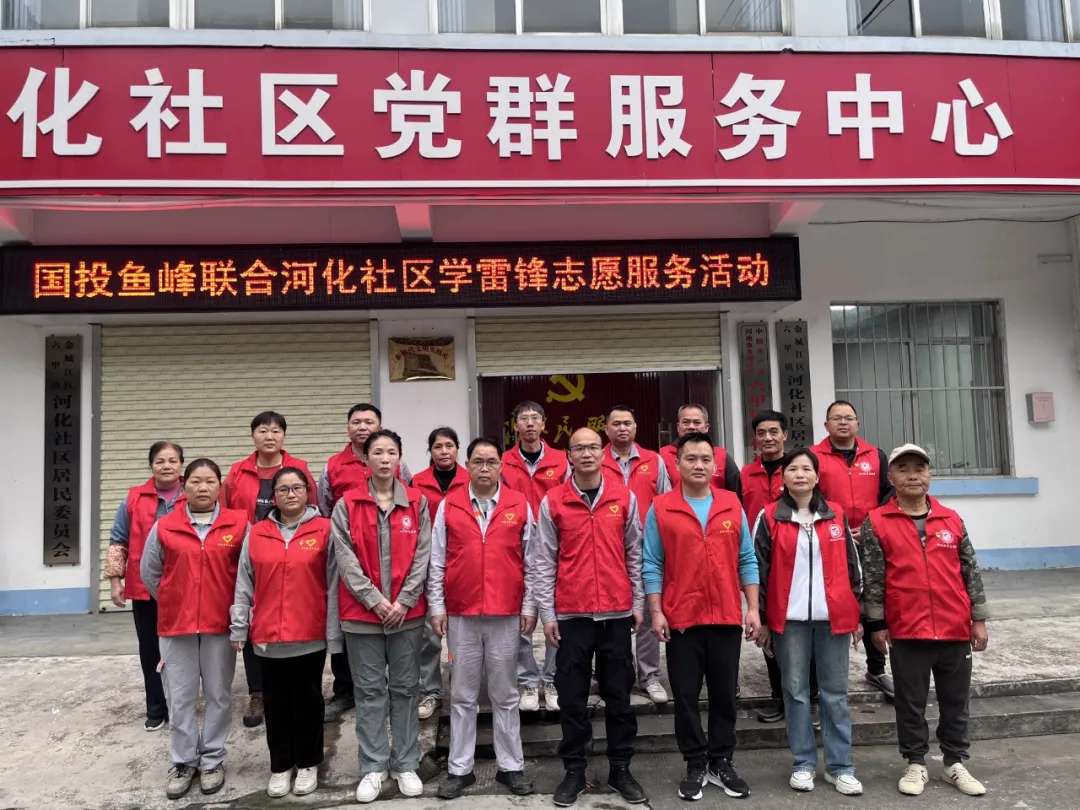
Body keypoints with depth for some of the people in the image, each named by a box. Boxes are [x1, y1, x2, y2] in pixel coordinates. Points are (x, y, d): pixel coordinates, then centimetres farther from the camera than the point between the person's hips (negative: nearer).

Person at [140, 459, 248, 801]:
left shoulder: (239, 524, -5)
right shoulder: (164, 527, -1)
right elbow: (149, 572, 10)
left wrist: (233, 605, 2)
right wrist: (173, 603, 12)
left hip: (221, 624, -1)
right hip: (175, 624, 1)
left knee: (218, 695, 10)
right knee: (180, 698, 9)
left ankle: (212, 760, 25)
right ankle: (183, 762, 25)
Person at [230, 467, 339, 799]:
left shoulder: (324, 530, -4)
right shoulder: (256, 534, 4)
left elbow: (333, 585, -5)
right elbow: (244, 586, 6)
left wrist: (333, 633, -6)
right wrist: (238, 628, 3)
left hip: (311, 636, -2)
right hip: (268, 637, 2)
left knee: (307, 700, 12)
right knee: (277, 703, 13)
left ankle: (308, 764, 28)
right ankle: (280, 766, 29)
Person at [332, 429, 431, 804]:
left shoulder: (418, 502, 3)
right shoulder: (347, 504, -1)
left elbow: (422, 556, -1)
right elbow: (345, 558, -6)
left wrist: (404, 601, -10)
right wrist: (374, 600, -13)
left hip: (407, 611, 1)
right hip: (361, 612, -1)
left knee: (405, 688, 10)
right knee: (369, 691, 7)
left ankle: (406, 764, 22)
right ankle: (373, 767, 19)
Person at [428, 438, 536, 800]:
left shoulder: (520, 505, 1)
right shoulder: (448, 505, 2)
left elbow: (531, 561, 4)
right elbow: (436, 562, 3)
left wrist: (529, 606, 2)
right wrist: (436, 606, 0)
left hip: (506, 614, 0)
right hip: (461, 614, 0)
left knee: (505, 695, 10)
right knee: (463, 695, 10)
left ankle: (511, 766, 22)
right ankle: (459, 768, 22)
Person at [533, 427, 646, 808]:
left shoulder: (625, 497, 3)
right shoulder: (552, 501, -1)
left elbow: (635, 554, 7)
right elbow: (543, 561, 0)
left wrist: (638, 603, 5)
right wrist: (547, 613, -4)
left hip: (617, 612, 1)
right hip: (571, 613, -1)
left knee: (619, 694, 10)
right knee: (572, 697, 8)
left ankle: (620, 769, 24)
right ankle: (574, 770, 21)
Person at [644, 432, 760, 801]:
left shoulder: (732, 504, 4)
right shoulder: (660, 508, -3)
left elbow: (747, 560, 6)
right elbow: (652, 565, -3)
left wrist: (753, 608, 1)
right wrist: (656, 611, -8)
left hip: (727, 616, 2)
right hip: (681, 618, -2)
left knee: (724, 694, 11)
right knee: (686, 696, 7)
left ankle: (722, 762, 26)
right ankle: (695, 766, 21)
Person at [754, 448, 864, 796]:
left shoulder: (836, 515, 7)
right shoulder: (769, 517, 0)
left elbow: (852, 567, 10)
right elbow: (759, 570, 0)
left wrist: (857, 615, 8)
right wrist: (761, 619, -2)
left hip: (833, 617, 2)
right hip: (789, 619, -1)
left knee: (835, 692, 7)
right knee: (796, 691, 6)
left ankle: (840, 766, 17)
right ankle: (804, 763, 18)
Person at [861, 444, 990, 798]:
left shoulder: (952, 520, 5)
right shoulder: (876, 523, -4)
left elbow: (971, 571, 9)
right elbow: (873, 579, -3)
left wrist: (979, 619, 6)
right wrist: (877, 624, -4)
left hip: (955, 628, 3)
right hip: (906, 632, -3)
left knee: (955, 701, 14)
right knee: (911, 703, 8)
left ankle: (955, 763, 29)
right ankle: (916, 764, 23)